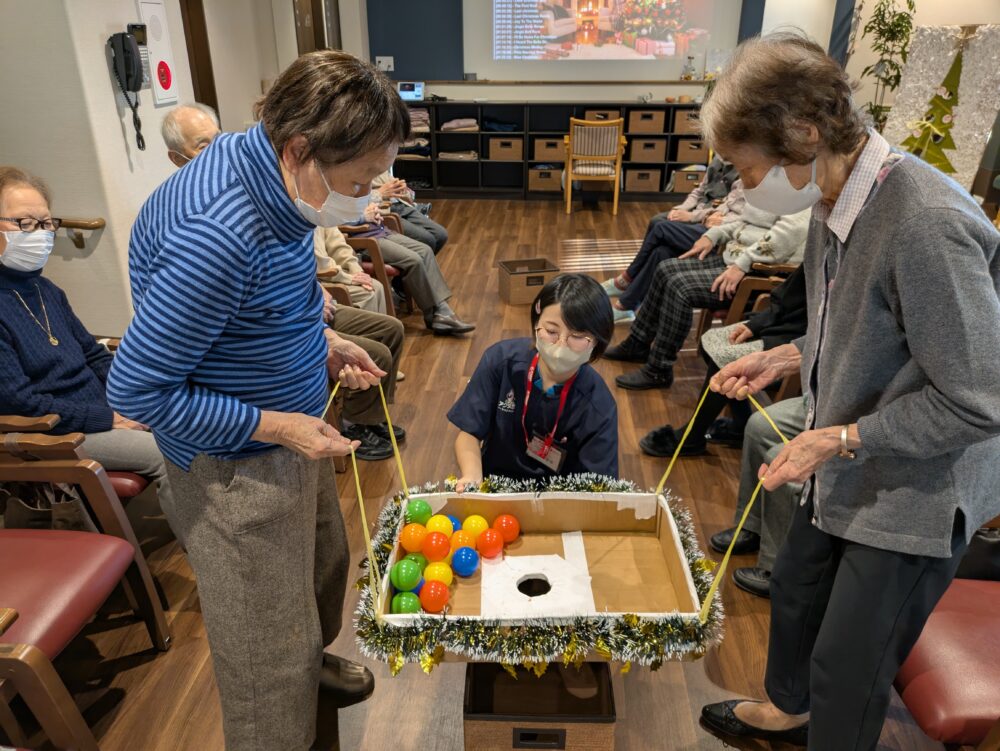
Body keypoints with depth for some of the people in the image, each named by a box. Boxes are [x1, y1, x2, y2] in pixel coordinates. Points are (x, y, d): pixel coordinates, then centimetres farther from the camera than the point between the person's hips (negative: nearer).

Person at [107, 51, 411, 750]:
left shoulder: (263, 166, -6)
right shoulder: (217, 235, -35)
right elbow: (135, 390, -26)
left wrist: (322, 340, 0)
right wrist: (274, 425, -23)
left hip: (289, 429, 9)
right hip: (237, 463, -9)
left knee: (323, 559, 31)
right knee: (267, 646, 11)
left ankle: (312, 661, 59)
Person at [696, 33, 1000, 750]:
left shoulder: (926, 223, -32)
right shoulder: (838, 201, -5)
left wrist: (839, 438, -23)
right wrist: (782, 359, 0)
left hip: (914, 491, -8)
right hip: (846, 472, 9)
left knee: (847, 666, 8)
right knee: (794, 589, 26)